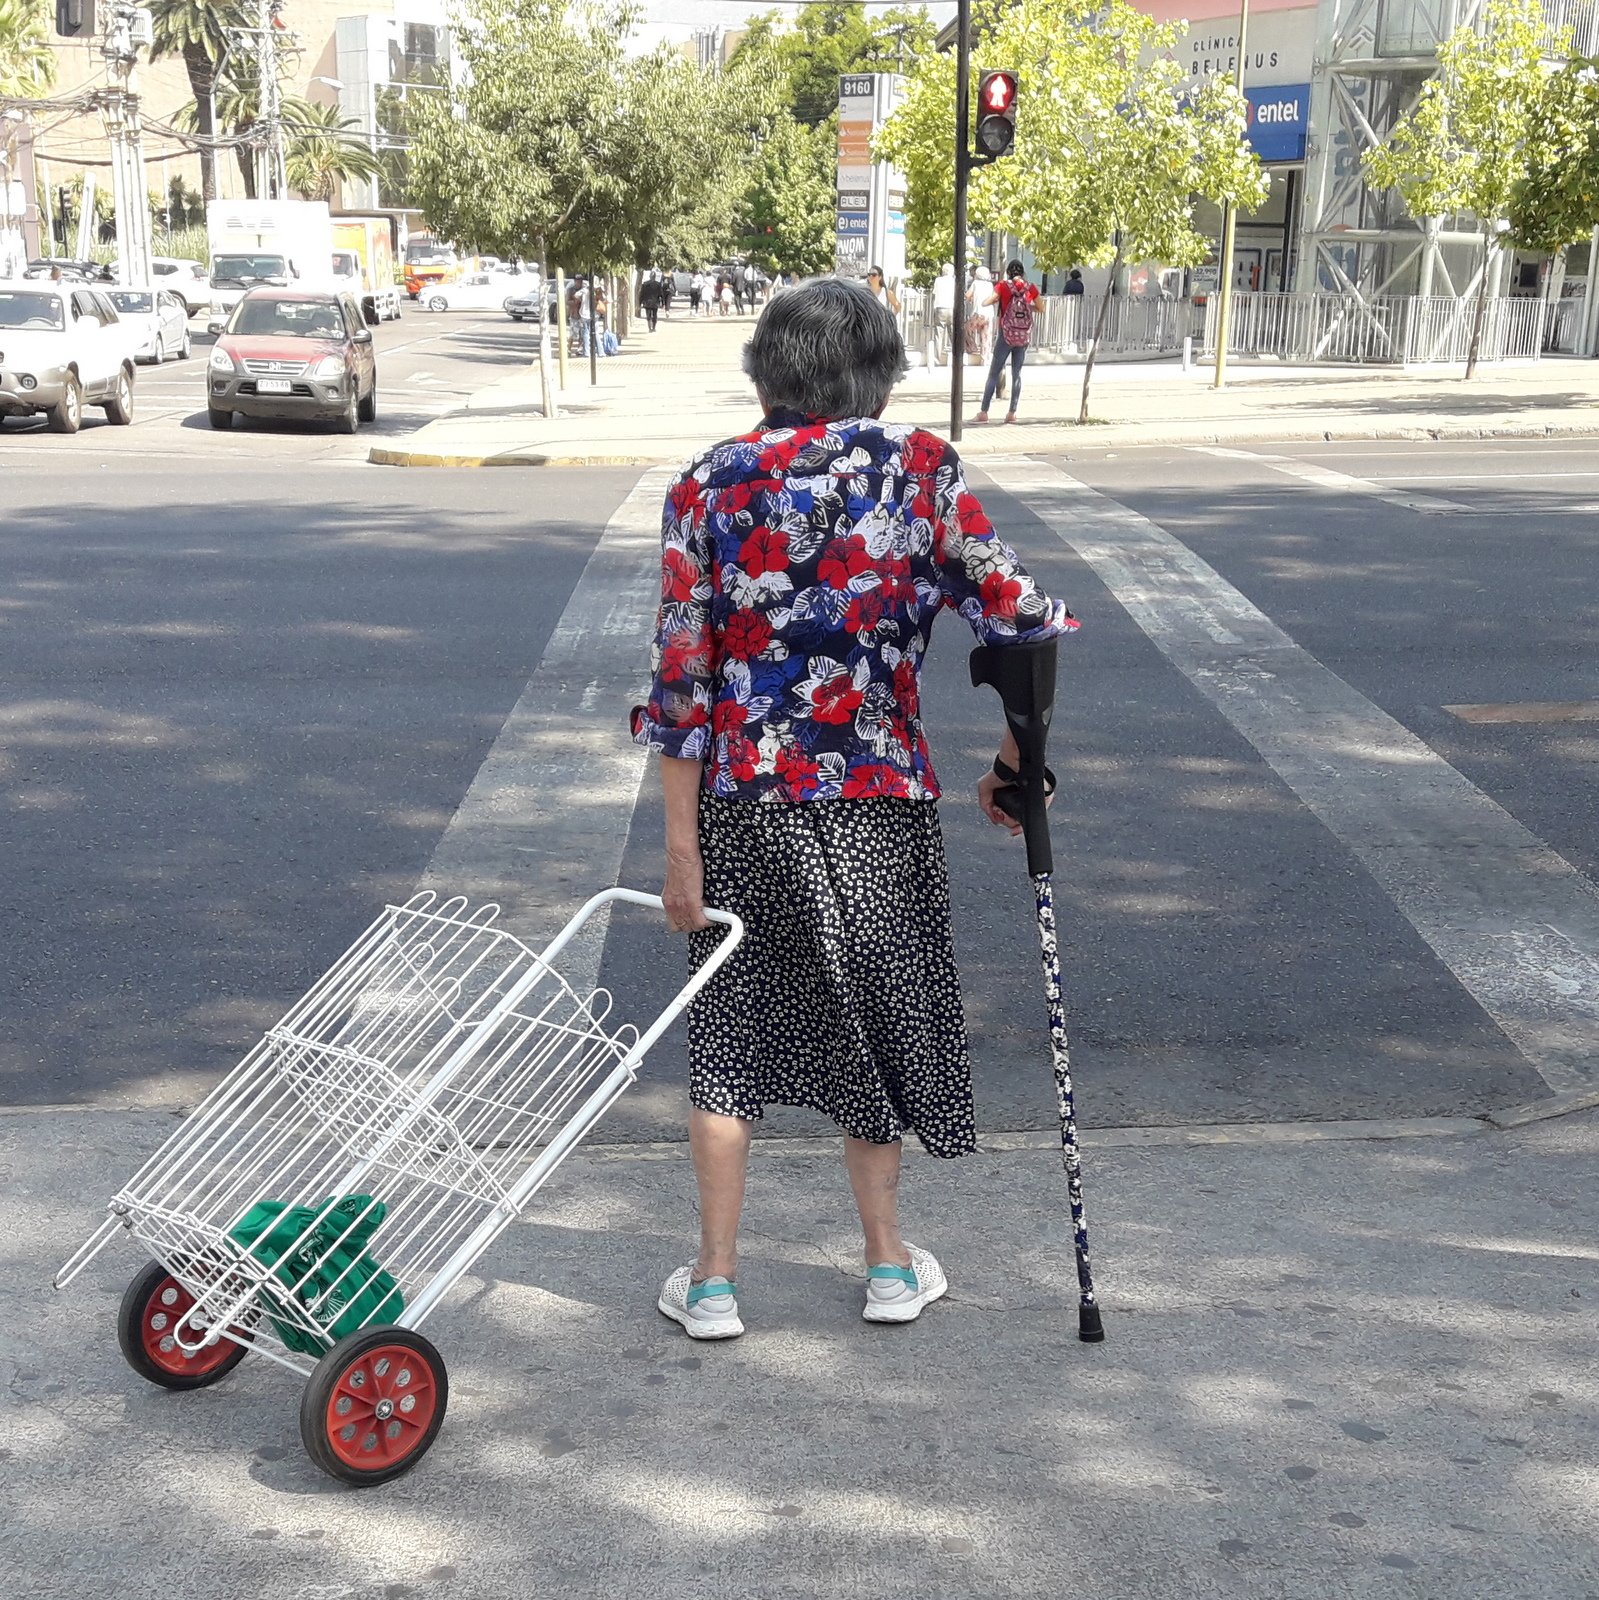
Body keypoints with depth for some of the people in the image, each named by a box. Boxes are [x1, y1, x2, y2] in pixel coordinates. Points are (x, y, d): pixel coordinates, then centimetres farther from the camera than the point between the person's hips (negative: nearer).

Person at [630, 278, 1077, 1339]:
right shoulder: (920, 467, -4)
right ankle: (890, 1264, 30)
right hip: (879, 803, 0)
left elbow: (681, 681, -6)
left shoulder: (709, 485, -3)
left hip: (743, 808, 0)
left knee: (730, 1035, 13)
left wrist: (681, 847, -1)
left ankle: (714, 1282, 21)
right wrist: (1014, 762, 7)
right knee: (875, 1016, 18)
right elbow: (1023, 625, -8)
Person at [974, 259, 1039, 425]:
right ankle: (1012, 413, 8)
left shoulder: (1003, 287, -8)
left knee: (994, 374, 2)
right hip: (1023, 337, 3)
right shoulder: (1031, 288, 0)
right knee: (1016, 374, 10)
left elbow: (986, 303, -13)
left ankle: (983, 412, -1)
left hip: (1006, 336, -3)